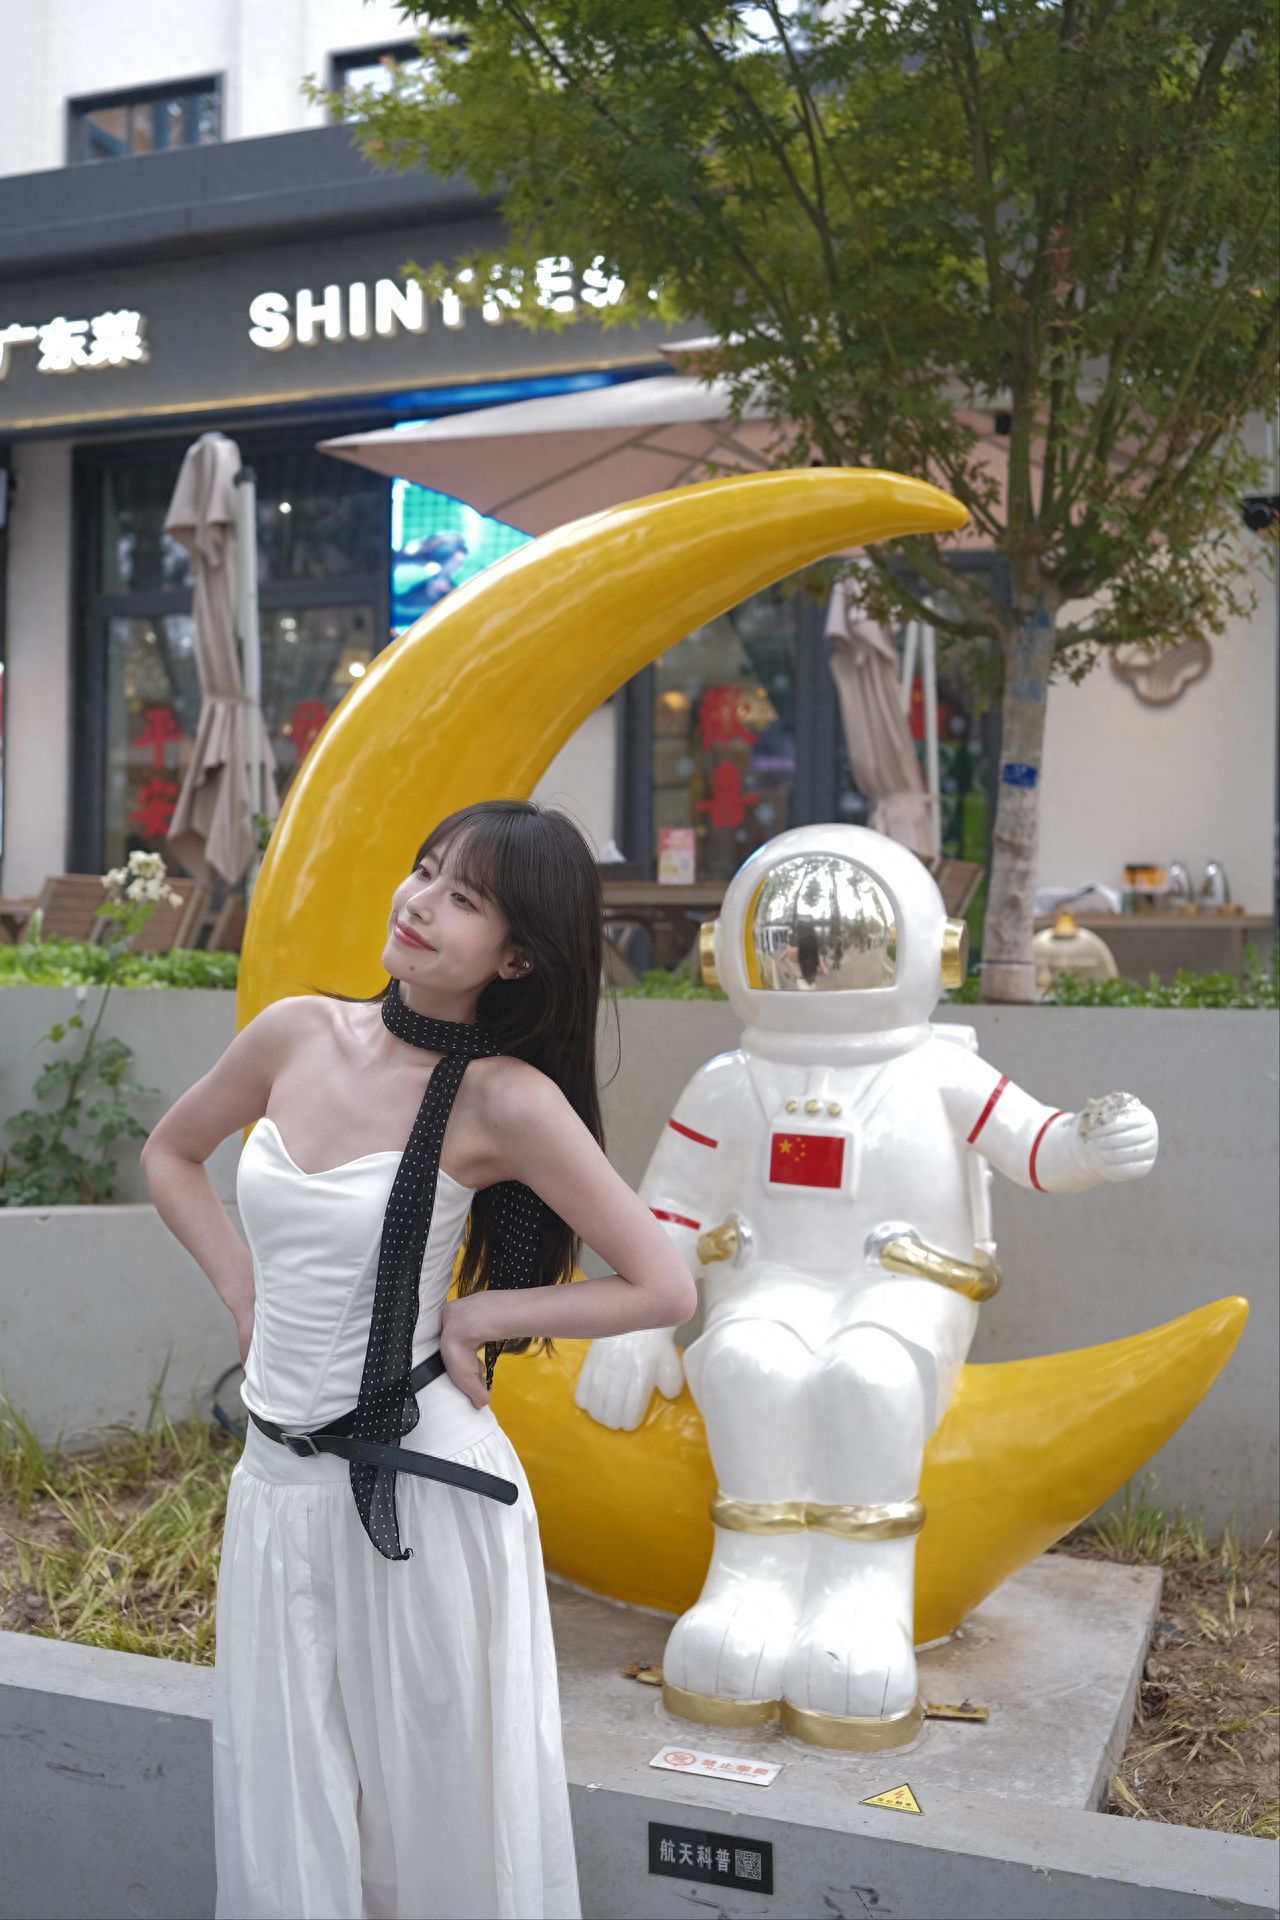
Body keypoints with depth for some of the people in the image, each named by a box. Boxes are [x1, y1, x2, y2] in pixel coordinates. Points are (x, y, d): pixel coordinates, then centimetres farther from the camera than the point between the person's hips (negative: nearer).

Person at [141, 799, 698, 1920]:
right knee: (285, 1826, 18)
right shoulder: (299, 1034, -1)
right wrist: (244, 1291, 6)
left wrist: (475, 1314, -11)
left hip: (416, 1483, -4)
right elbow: (171, 1155, 17)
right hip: (279, 1480, 5)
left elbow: (664, 1289, -14)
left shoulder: (505, 1098, -14)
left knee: (439, 1814, 12)